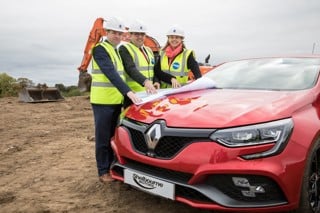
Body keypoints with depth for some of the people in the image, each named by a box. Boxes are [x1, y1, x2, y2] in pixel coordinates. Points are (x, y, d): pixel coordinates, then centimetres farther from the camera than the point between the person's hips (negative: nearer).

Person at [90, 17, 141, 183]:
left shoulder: (117, 51, 18)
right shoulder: (100, 49, -9)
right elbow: (110, 73, -23)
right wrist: (128, 91, -33)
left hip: (116, 100, 8)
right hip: (103, 101, -8)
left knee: (114, 136, 13)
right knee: (103, 138, -1)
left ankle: (112, 166, 24)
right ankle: (103, 171, 10)